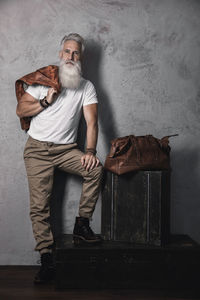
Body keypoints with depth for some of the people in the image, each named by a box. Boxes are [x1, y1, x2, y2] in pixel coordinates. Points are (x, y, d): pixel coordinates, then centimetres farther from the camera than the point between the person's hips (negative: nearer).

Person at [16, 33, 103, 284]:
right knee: (39, 206, -9)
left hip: (66, 149, 1)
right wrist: (45, 101, -11)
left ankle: (81, 225, -14)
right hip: (38, 149, -1)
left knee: (95, 168, -28)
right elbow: (20, 110, 3)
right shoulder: (43, 80, 7)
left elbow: (91, 122, -4)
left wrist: (90, 151, -18)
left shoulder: (86, 87, 7)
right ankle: (47, 261, -2)